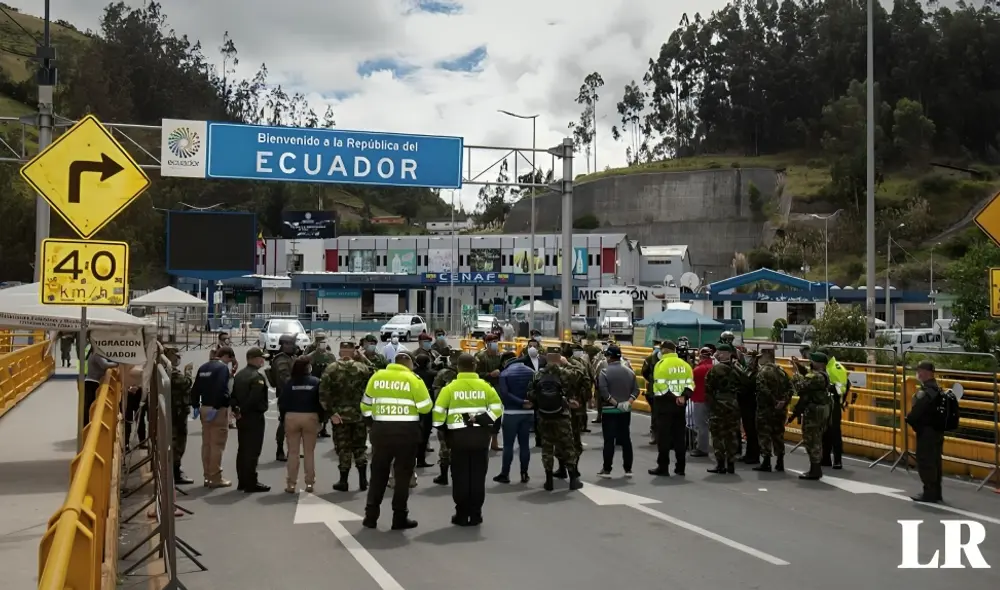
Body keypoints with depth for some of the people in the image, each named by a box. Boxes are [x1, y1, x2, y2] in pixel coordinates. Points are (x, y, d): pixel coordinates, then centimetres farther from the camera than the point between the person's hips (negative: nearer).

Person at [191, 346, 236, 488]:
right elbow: (220, 389, -22)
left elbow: (195, 388, 14)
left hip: (205, 408, 8)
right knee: (217, 444, -4)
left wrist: (196, 405, 15)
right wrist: (215, 407, -21)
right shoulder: (223, 368, -11)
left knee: (206, 443, 12)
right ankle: (215, 478, -2)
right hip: (218, 409, -8)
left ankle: (208, 476, 17)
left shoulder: (203, 368, 15)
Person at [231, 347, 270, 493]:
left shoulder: (239, 374, 11)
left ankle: (242, 482, 20)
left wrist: (236, 409, 2)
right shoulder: (257, 377, -18)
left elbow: (233, 394, 9)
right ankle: (251, 483, -2)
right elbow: (254, 399, -25)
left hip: (241, 417, 9)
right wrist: (243, 410, -12)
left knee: (242, 450, 14)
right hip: (254, 417, -9)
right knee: (252, 451, -4)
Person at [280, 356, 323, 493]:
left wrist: (284, 418, 6)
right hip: (311, 418, 0)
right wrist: (320, 419, 2)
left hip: (291, 417, 0)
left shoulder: (289, 383, -5)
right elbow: (320, 402, -6)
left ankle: (291, 484, 7)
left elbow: (282, 402, -3)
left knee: (293, 452, 7)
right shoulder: (315, 382, -5)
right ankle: (309, 483, 9)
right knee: (309, 452, 8)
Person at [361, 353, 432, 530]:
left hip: (381, 429, 3)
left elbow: (366, 404, 10)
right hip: (407, 430, -3)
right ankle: (399, 518, 9)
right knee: (403, 474, 7)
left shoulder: (377, 376, 5)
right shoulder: (413, 379, -6)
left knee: (378, 473, 13)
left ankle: (371, 516, 15)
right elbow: (425, 407, -5)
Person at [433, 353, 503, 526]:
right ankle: (475, 514, 12)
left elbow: (438, 411, -7)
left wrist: (442, 428, 7)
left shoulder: (450, 388, -5)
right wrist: (482, 419, -2)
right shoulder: (485, 387, -1)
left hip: (458, 435, -1)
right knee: (478, 476, 9)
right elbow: (497, 408, -5)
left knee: (460, 476, 7)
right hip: (480, 435, 1)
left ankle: (462, 515, 9)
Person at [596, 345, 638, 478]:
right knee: (626, 439, 10)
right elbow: (636, 390, 3)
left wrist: (615, 403, -17)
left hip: (609, 410, -5)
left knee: (609, 440, -2)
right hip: (625, 411, 5)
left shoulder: (605, 371, -10)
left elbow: (603, 391, -20)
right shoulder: (629, 371, 7)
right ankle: (628, 469, 12)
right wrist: (628, 402, -6)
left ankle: (607, 470, -1)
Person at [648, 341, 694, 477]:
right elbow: (690, 384, 1)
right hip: (681, 404, 5)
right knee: (680, 436, 11)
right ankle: (680, 467, 15)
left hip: (665, 403, -5)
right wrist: (683, 396, -8)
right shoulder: (685, 364, 7)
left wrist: (674, 397, -15)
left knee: (664, 436, 1)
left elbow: (660, 385, -18)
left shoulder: (661, 364, -10)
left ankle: (663, 467, 2)